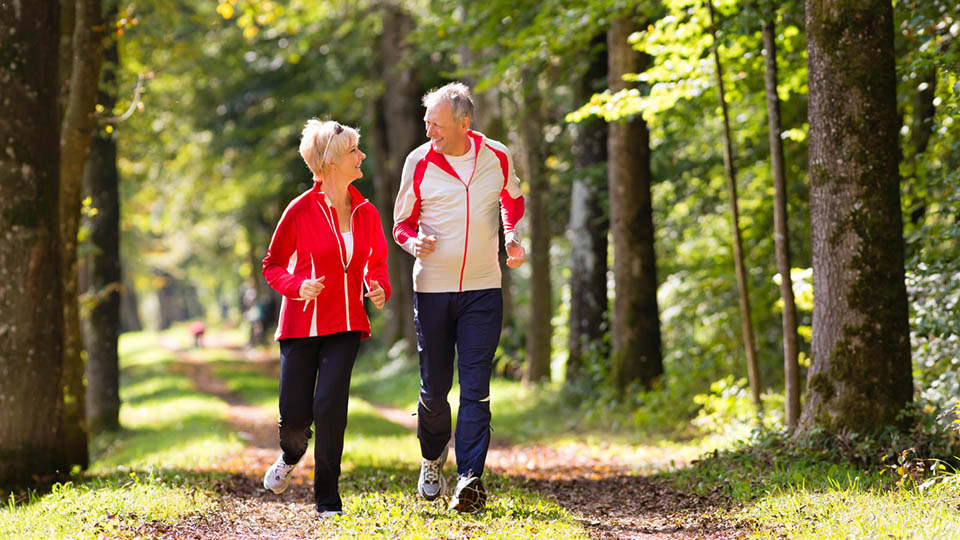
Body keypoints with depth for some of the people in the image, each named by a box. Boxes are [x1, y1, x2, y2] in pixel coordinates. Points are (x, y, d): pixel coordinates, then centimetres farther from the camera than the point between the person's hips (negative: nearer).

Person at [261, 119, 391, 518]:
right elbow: (272, 265, 2)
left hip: (346, 324, 2)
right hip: (302, 322, -2)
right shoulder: (301, 210, -6)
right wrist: (298, 286, -18)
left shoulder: (366, 213, 6)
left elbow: (377, 264, 20)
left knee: (330, 405, -15)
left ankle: (327, 500, -2)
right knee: (294, 417, -3)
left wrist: (379, 288, -2)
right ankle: (291, 457, 36)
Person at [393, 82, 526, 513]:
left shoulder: (497, 157, -1)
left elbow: (513, 201, 20)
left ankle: (470, 478, -11)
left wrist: (512, 236, 1)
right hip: (432, 288, 0)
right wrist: (414, 243, -16)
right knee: (434, 386, 7)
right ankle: (432, 458, 33)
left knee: (475, 386, -8)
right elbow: (402, 223, 6)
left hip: (482, 288, 0)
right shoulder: (419, 162, -3)